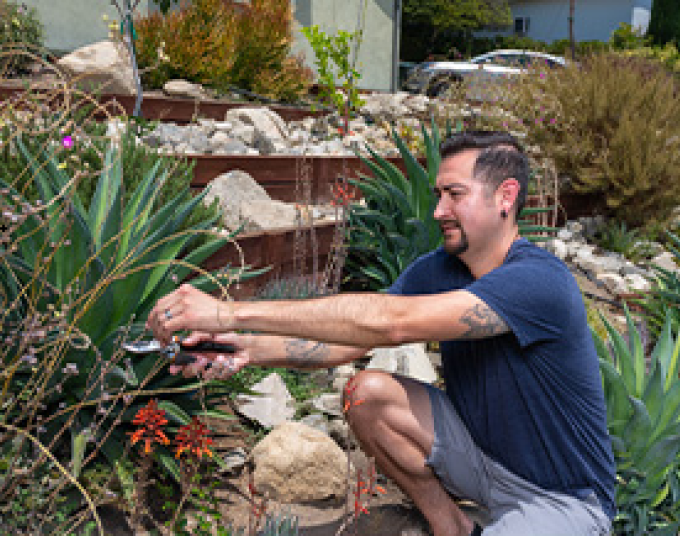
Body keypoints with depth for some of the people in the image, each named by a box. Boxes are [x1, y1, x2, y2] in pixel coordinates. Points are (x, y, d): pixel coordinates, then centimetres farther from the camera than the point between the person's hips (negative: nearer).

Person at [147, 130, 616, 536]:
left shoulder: (539, 282, -29)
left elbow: (390, 322, -39)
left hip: (562, 498, -7)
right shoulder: (437, 269, -4)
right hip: (484, 452, 7)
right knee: (369, 394, -13)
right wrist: (250, 348, -26)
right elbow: (350, 338, -9)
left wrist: (234, 312, -40)